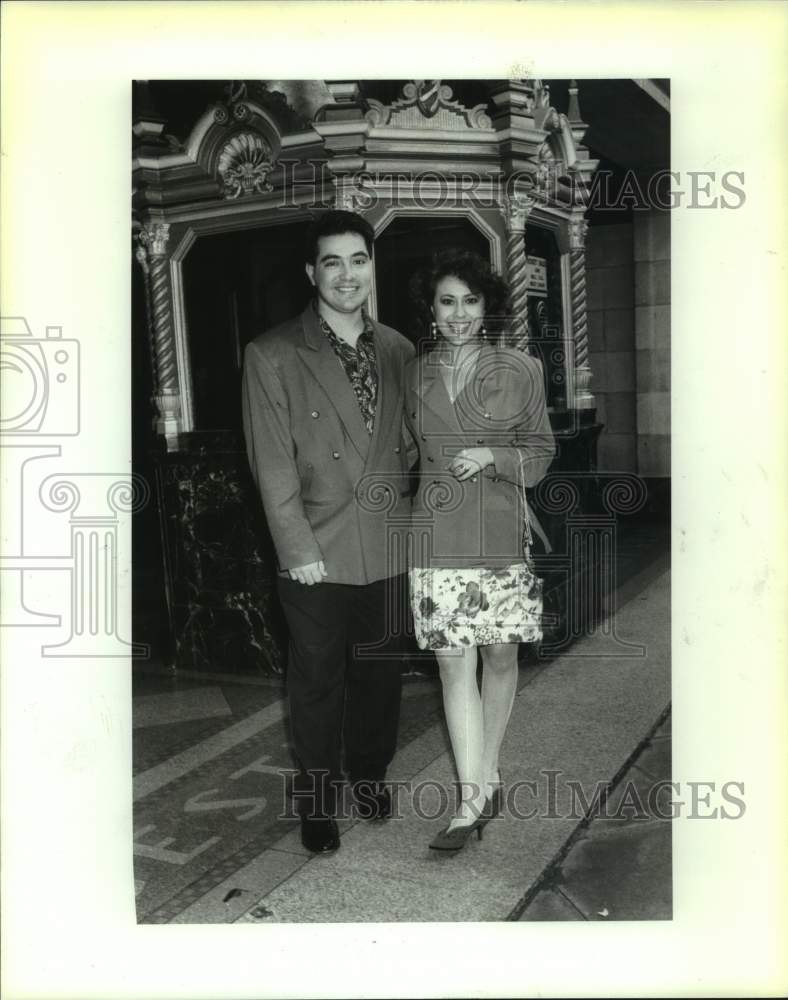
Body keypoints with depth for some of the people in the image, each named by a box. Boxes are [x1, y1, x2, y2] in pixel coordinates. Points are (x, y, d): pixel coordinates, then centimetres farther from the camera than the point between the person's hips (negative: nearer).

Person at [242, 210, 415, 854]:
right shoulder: (272, 356, -7)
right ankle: (318, 800, 29)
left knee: (380, 674, 18)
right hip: (317, 556, -3)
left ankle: (372, 772, 40)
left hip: (388, 552, 4)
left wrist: (411, 521, 6)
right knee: (318, 684, 10)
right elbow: (273, 466, -9)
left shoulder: (399, 352, 6)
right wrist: (300, 551, -12)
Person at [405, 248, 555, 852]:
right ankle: (474, 800, 3)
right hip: (437, 539, 1)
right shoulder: (414, 375, 7)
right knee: (454, 664, -3)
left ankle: (488, 771, 29)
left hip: (503, 536, 0)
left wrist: (493, 456, -11)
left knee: (501, 658, 9)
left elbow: (541, 452, 5)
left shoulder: (520, 371, 2)